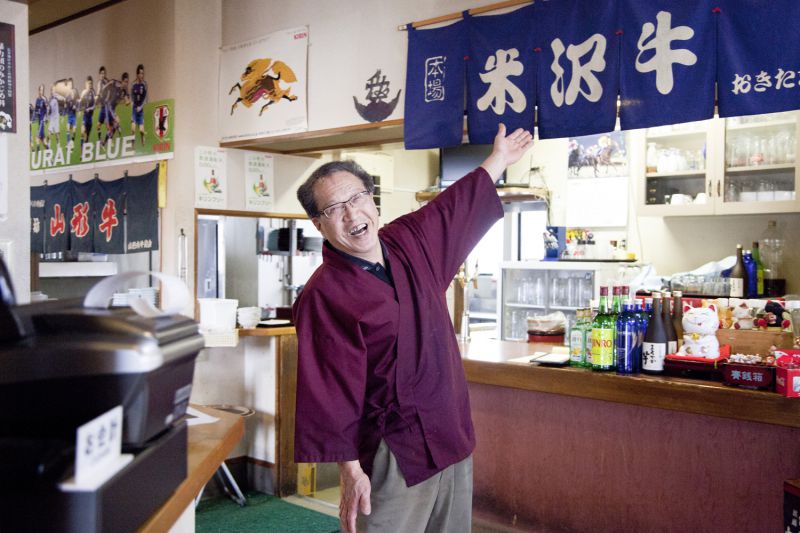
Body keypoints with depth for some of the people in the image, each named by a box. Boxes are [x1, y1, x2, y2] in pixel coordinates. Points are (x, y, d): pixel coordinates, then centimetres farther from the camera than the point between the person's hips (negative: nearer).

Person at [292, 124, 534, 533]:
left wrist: (497, 160, 35)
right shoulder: (322, 297, -17)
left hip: (453, 440, 7)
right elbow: (330, 392, -18)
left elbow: (457, 206, 22)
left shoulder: (409, 242, 3)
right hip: (393, 458, -7)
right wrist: (350, 471, -19)